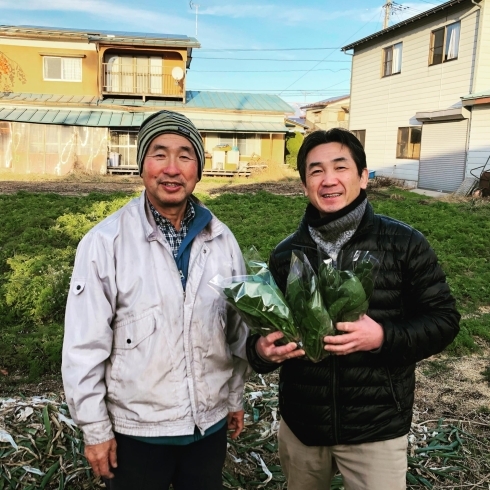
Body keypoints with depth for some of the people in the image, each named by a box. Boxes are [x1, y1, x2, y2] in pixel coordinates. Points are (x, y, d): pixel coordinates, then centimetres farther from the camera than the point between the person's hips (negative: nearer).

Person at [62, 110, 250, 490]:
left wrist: (236, 396, 11)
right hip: (136, 430, -3)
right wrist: (95, 428, -7)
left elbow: (238, 328, 5)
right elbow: (84, 346, -12)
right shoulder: (105, 243, -15)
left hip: (211, 423, 4)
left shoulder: (222, 240, -4)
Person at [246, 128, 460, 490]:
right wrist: (261, 350, -17)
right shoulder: (285, 254, 1)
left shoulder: (404, 243, -9)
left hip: (376, 428, -3)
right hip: (300, 424, 4)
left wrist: (384, 337, -24)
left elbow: (444, 319, -6)